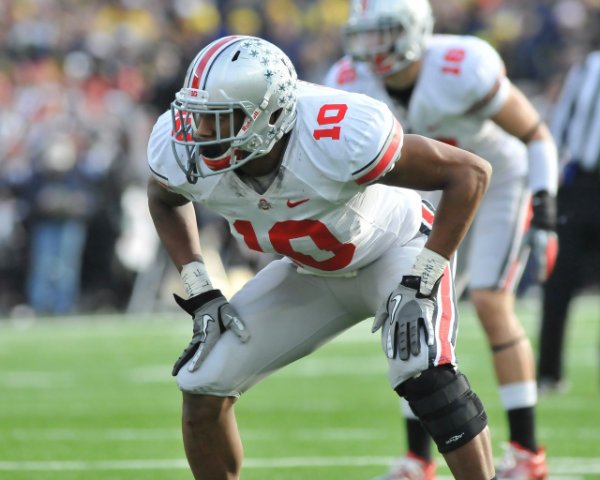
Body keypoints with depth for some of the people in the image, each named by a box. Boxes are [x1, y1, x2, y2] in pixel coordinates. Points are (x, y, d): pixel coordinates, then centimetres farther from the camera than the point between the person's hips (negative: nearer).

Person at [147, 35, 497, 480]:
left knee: (424, 376, -31)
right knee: (203, 386, -5)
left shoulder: (339, 139, -40)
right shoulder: (182, 151, -24)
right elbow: (164, 198, 5)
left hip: (395, 251, -5)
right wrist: (200, 293, -6)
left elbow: (471, 172, -28)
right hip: (309, 272, 5)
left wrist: (420, 287, -30)